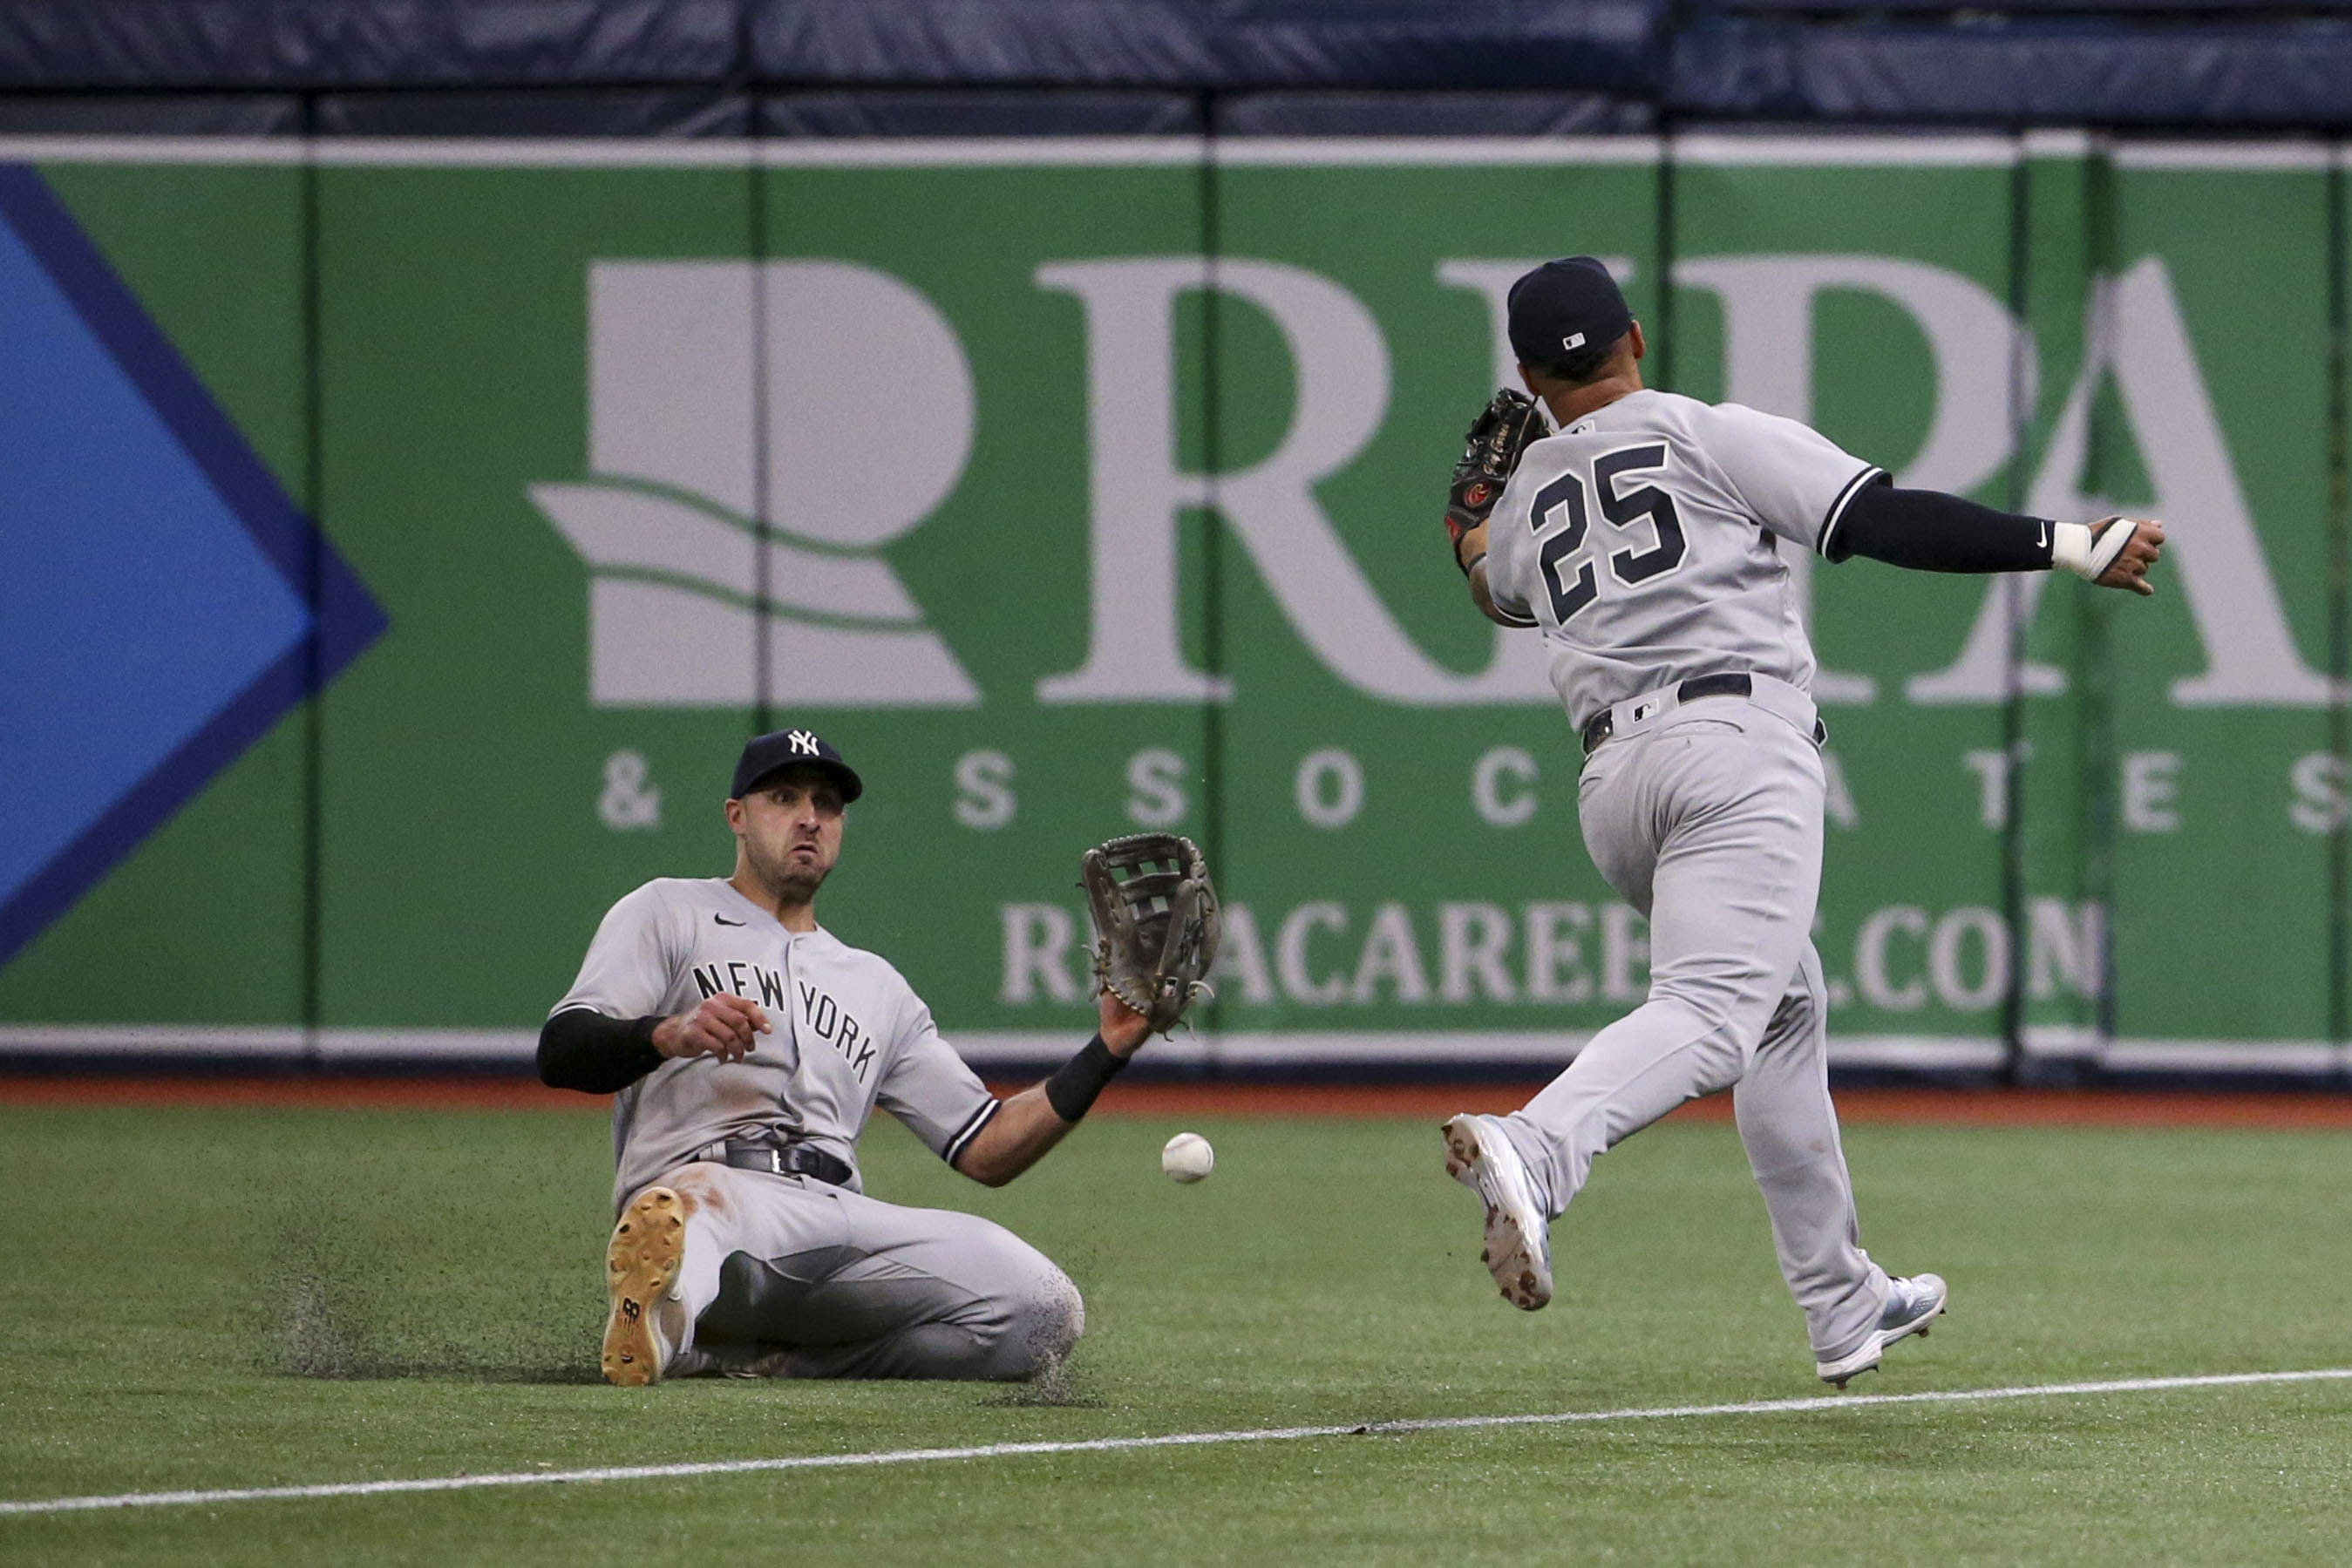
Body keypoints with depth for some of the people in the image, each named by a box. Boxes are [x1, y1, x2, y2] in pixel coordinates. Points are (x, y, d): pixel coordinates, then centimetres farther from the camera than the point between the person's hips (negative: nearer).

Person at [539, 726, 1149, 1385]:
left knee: (1043, 1311, -21)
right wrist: (671, 1035, -18)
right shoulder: (669, 912, 21)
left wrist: (1108, 1051, 14)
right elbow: (559, 1053, 4)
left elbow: (986, 1150, 26)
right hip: (707, 1186, -5)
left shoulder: (877, 985, 35)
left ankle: (770, 1359, -22)